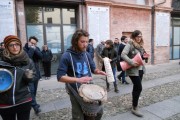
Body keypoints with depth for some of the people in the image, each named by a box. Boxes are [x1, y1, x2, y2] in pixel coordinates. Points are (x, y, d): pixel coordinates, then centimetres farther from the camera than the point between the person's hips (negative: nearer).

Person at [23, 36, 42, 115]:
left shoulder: (36, 48, 7)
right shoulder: (24, 49, -8)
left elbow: (41, 56, -9)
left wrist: (34, 49, -17)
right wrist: (31, 49, -20)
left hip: (36, 73, 5)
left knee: (34, 90, 14)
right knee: (31, 90, -12)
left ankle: (31, 103, 31)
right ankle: (35, 106, -9)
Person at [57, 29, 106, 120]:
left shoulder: (86, 54, 2)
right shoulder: (67, 56, -16)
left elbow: (93, 68, 14)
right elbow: (60, 77, -19)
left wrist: (98, 71, -10)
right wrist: (78, 80, -30)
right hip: (76, 92, -5)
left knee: (98, 112, 17)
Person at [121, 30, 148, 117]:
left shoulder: (140, 45, 13)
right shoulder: (130, 45, -12)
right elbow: (123, 55, -23)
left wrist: (144, 56, 1)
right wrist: (132, 62, -29)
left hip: (140, 69, 8)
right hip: (133, 70, -8)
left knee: (136, 87, 15)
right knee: (138, 88, -7)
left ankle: (134, 103, 31)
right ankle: (134, 108, 7)